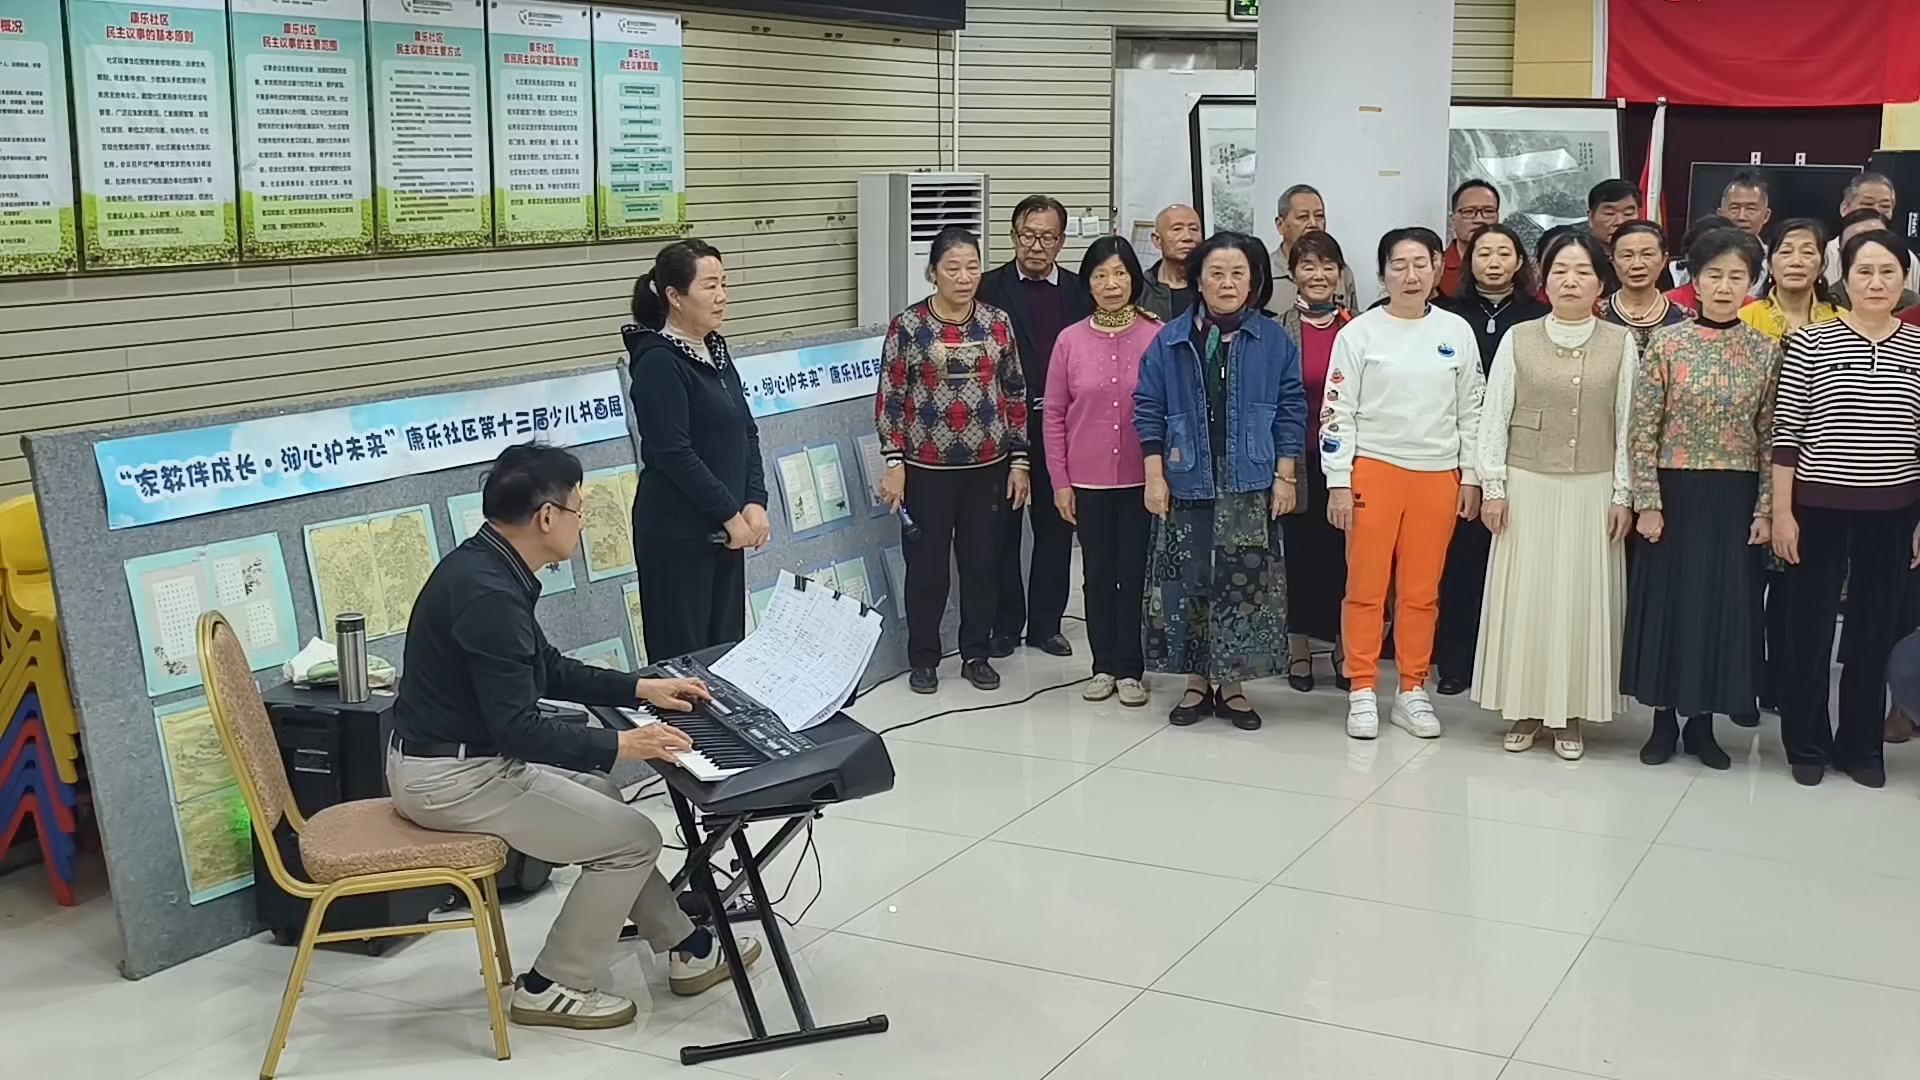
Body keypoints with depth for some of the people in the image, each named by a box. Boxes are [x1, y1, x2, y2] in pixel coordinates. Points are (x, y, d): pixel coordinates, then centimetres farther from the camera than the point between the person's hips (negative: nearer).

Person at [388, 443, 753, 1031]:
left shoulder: (485, 565, 5)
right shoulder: (489, 593, -27)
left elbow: (547, 669, 17)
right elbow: (519, 729, -28)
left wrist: (641, 688, 14)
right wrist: (622, 745, -19)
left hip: (457, 756, 11)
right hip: (454, 779, -11)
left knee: (603, 800, 24)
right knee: (634, 838, -1)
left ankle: (688, 949, 30)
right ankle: (554, 987, 11)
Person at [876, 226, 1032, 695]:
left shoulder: (998, 323, 2)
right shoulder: (907, 326, -6)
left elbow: (1015, 393, 7)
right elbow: (889, 399, -3)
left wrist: (1019, 460, 4)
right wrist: (894, 464, -8)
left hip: (988, 466, 2)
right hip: (927, 468, -2)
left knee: (983, 561, 9)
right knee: (927, 565, 5)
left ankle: (976, 654, 24)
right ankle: (924, 658, 20)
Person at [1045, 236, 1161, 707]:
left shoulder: (1157, 337, -4)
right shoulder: (1070, 341, 0)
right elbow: (1054, 415, 4)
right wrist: (1060, 481, 1)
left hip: (1142, 478, -1)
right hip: (1088, 481, 2)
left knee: (1135, 573, 4)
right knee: (1098, 574, 10)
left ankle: (1130, 670, 15)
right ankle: (1104, 666, 21)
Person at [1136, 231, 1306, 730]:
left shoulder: (1274, 341, 2)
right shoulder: (1170, 341, 3)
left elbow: (1290, 410, 3)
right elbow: (1149, 409, 3)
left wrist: (1284, 477, -2)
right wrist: (1155, 477, -3)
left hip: (1249, 484, -1)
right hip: (1187, 482, 1)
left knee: (1244, 582, 2)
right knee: (1186, 581, 4)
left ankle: (1232, 684, 15)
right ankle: (1197, 681, 18)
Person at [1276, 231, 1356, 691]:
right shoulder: (1278, 329, -2)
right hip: (1298, 457, -1)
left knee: (1343, 549, 5)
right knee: (1300, 549, 6)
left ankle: (1344, 647, 18)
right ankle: (1299, 649, 17)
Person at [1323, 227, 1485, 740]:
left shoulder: (1457, 331, 5)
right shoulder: (1359, 332, -2)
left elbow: (1472, 410, 9)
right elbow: (1337, 412, -3)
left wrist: (1471, 477, 6)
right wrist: (1338, 482, -8)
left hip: (1438, 474, 2)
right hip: (1373, 470, -2)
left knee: (1421, 591, 8)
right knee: (1365, 586, 2)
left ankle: (1412, 691, 19)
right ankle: (1362, 691, 12)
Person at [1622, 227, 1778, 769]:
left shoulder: (1766, 350, 1)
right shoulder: (1666, 343, -4)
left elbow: (1771, 435, 3)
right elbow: (1643, 430, -5)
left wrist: (1765, 507, -2)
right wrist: (1647, 502, -9)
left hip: (1736, 498, 2)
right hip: (1675, 492, -1)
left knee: (1724, 602, 7)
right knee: (1668, 601, 5)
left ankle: (1702, 722, 21)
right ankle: (1665, 720, 18)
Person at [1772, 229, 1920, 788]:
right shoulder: (1810, 342, -5)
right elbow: (1786, 433, -4)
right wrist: (1781, 512, -7)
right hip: (1819, 507, -2)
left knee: (1874, 629, 11)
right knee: (1810, 628, 6)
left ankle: (1860, 745, 26)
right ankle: (1806, 744, 21)